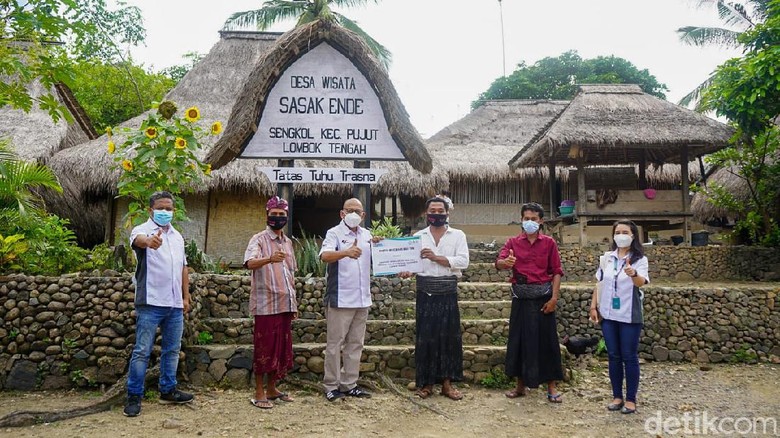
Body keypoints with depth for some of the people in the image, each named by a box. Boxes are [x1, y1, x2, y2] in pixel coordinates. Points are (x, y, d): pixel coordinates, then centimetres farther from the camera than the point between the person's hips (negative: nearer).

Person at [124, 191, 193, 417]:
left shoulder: (177, 236, 16)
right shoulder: (143, 230, -5)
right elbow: (138, 240, -31)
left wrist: (186, 297, 15)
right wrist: (149, 241, -56)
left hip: (175, 305, 7)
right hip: (150, 303, -6)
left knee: (172, 349, 14)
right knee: (142, 351, -2)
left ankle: (168, 391, 26)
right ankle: (134, 397, 7)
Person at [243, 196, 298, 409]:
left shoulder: (288, 242, 16)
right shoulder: (259, 239, -5)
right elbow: (250, 263, -25)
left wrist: (294, 303, 18)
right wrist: (269, 259, -45)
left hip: (285, 304, 7)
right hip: (266, 303, -7)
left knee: (281, 348, 11)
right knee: (264, 348, -2)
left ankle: (271, 389, 24)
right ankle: (259, 393, 8)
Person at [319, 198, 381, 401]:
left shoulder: (367, 235, 15)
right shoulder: (334, 233, -5)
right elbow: (325, 256, -24)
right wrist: (346, 252, -42)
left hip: (362, 299, 6)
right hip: (340, 299, -6)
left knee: (355, 343, 11)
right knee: (335, 343, -1)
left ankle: (349, 384, 20)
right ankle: (331, 386, 8)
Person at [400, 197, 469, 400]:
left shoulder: (458, 235, 4)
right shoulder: (418, 236, 9)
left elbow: (463, 261, -9)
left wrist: (436, 257, -17)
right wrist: (405, 270, -20)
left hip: (448, 293, 0)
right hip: (425, 293, 1)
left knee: (449, 336, 3)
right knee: (425, 337, 3)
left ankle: (447, 382, 13)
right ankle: (426, 382, 14)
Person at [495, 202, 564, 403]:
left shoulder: (549, 243, 3)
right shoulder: (513, 242, 5)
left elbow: (556, 271, 0)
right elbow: (499, 262, -10)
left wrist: (554, 297, -10)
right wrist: (506, 262, -34)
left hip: (542, 297, -1)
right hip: (521, 297, 1)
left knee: (546, 340, 3)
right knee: (520, 339, 7)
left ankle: (551, 387, 14)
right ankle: (521, 385, 21)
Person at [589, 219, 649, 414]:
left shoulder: (639, 259, -7)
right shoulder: (606, 258, 6)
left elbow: (641, 282, -24)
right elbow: (599, 283, 11)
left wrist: (633, 274, -46)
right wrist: (593, 306, 5)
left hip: (629, 316, -4)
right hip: (608, 314, 4)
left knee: (629, 357, 2)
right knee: (614, 356, 10)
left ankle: (631, 399, 11)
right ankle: (617, 396, 19)